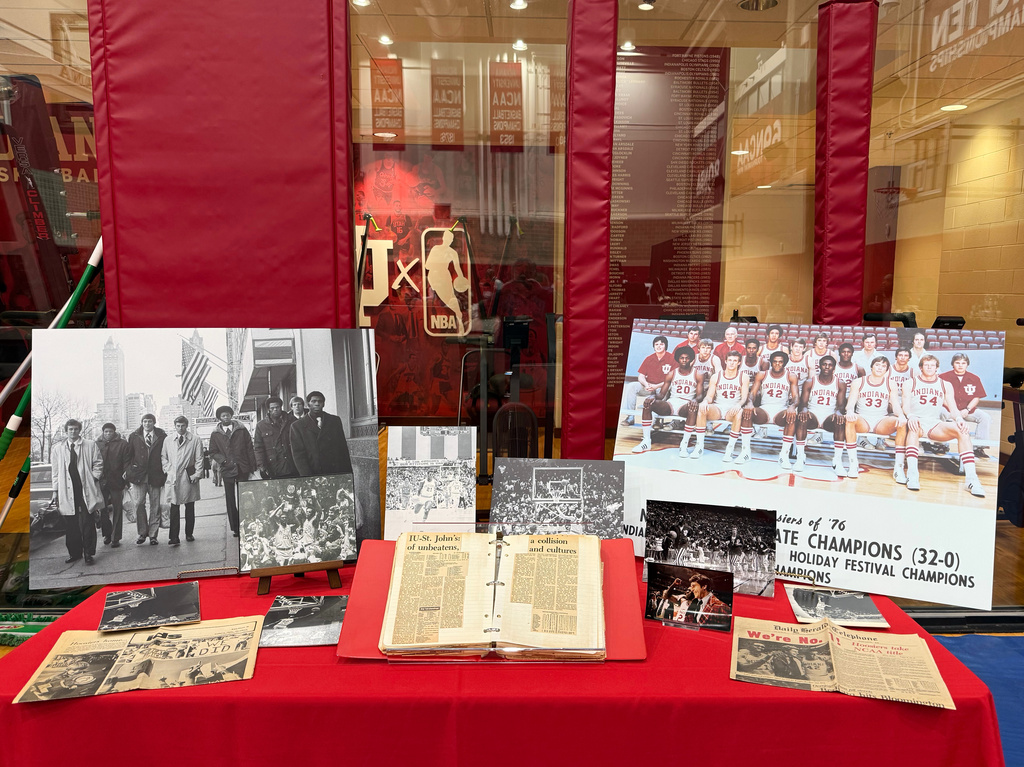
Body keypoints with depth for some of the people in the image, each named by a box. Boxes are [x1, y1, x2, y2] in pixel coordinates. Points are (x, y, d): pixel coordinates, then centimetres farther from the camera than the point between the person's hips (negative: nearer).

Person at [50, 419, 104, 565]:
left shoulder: (90, 445, 5)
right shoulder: (58, 448, 12)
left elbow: (98, 464, 6)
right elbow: (56, 471, 13)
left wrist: (94, 478, -7)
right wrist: (55, 491, 9)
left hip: (86, 490, -3)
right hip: (67, 491, 3)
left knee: (87, 524, -4)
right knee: (70, 525, 6)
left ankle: (88, 553, 3)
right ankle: (74, 553, 17)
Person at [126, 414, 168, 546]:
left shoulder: (162, 436, 3)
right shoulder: (134, 436, 7)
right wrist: (127, 470, 0)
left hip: (155, 476, -1)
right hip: (138, 475, 1)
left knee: (155, 506, 3)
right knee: (139, 504, -1)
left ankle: (153, 534, 11)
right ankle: (142, 533, 13)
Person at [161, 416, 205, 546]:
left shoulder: (195, 440, 2)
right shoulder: (168, 441, 9)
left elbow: (199, 459, 2)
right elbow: (163, 456, 15)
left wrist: (197, 474, -5)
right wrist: (168, 470, 2)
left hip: (188, 477, -1)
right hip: (173, 477, 1)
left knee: (189, 507, 7)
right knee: (174, 507, -5)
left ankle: (189, 534, 18)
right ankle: (174, 537, -6)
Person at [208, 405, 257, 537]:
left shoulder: (242, 430, 5)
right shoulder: (215, 434, 7)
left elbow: (249, 448, 4)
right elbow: (213, 452, 9)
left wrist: (253, 466, -2)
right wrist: (224, 461, -8)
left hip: (242, 468, -1)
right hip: (227, 469, 1)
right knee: (230, 499, 4)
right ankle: (234, 527, 10)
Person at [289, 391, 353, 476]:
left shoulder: (335, 421, 11)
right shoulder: (297, 426, 4)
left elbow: (343, 449, 10)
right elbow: (298, 454, -2)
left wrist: (348, 473, 2)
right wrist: (307, 477, -13)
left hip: (336, 473, 2)